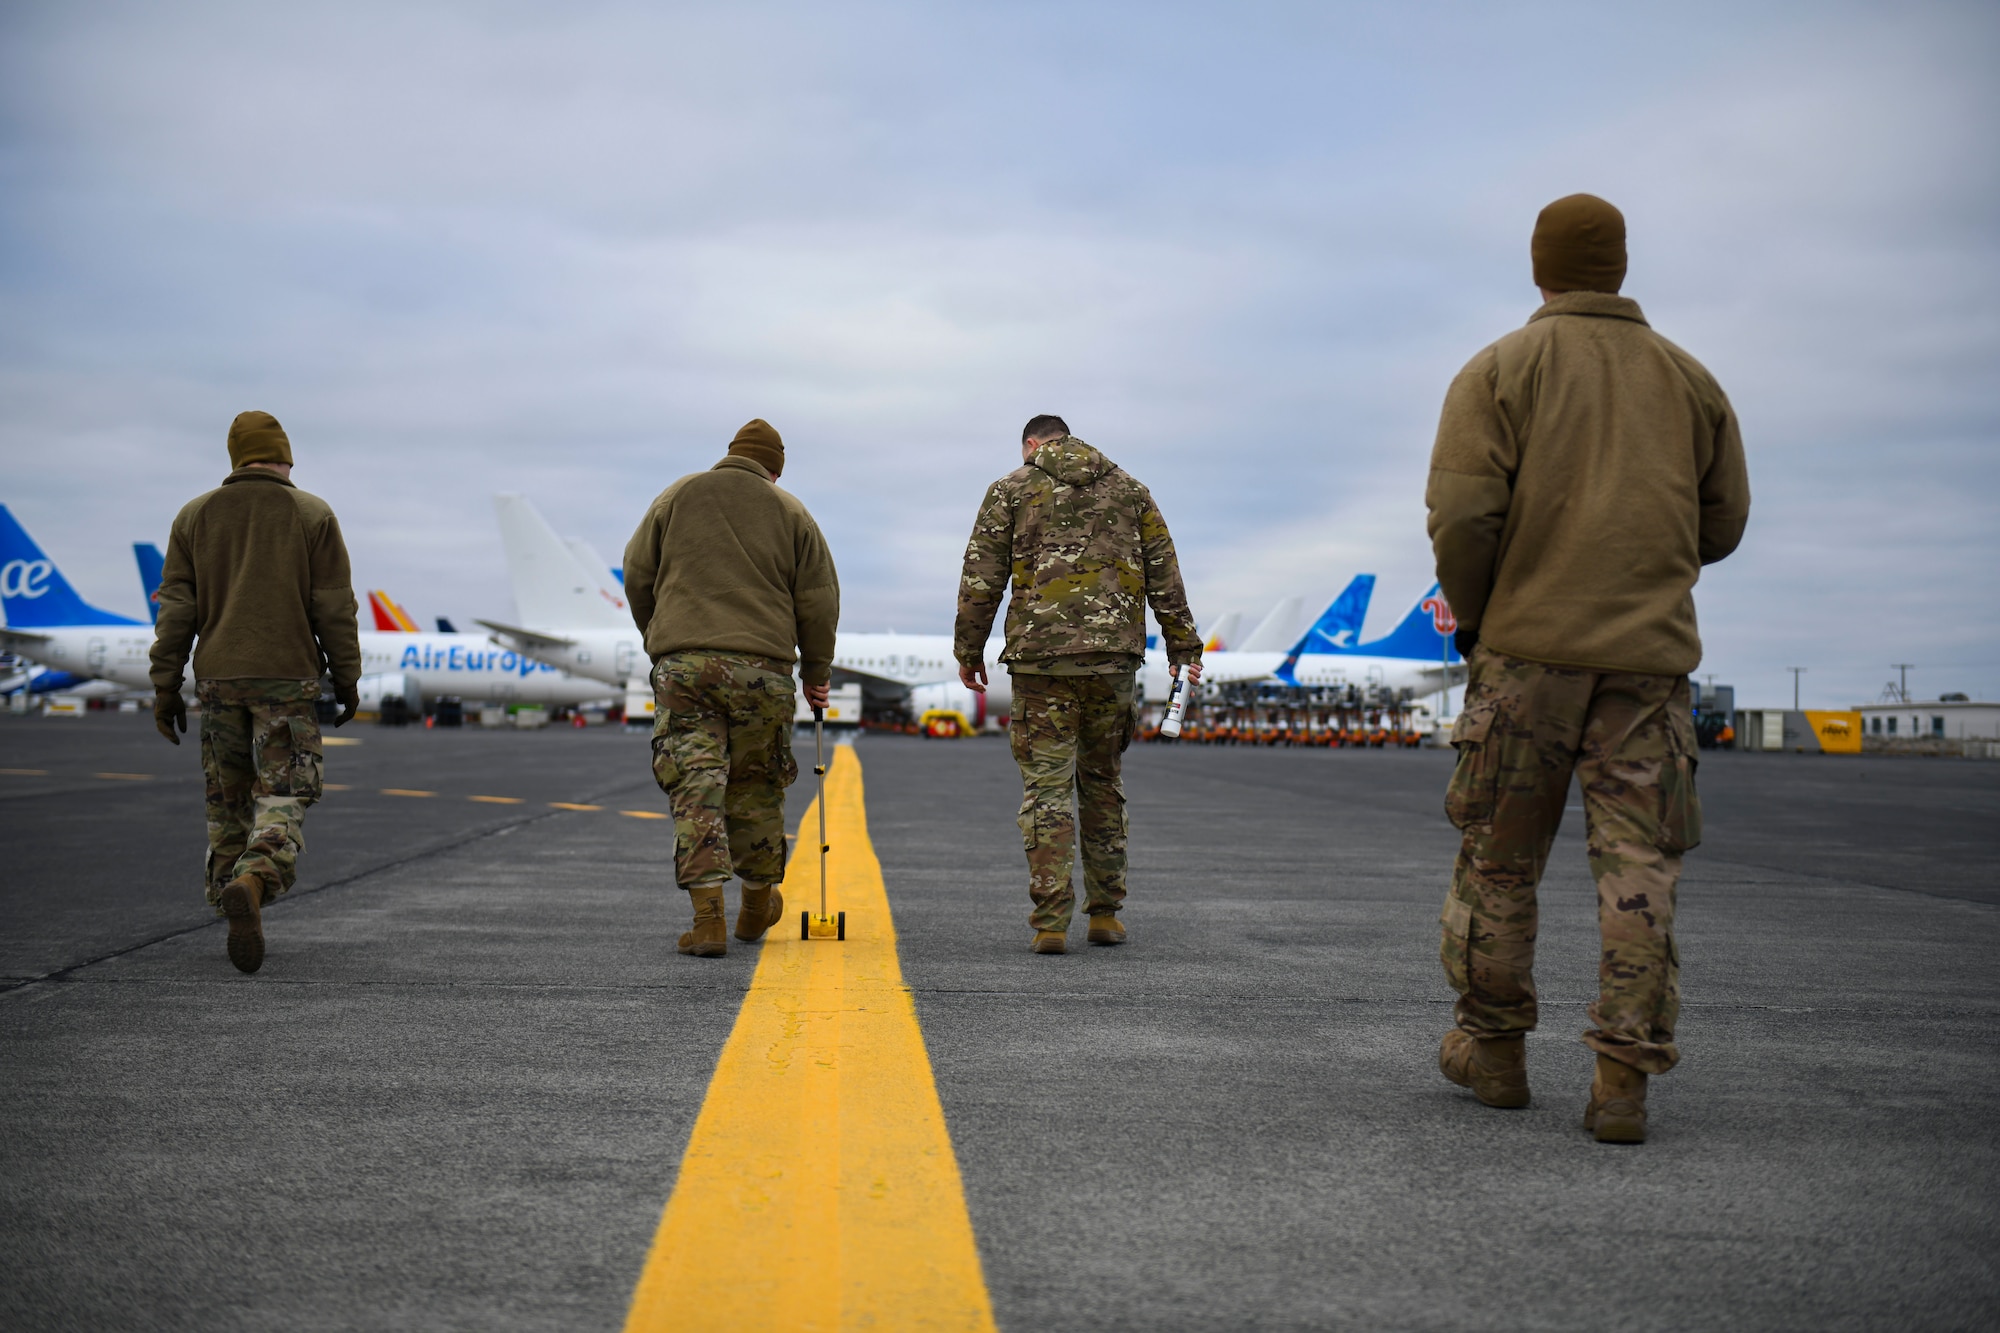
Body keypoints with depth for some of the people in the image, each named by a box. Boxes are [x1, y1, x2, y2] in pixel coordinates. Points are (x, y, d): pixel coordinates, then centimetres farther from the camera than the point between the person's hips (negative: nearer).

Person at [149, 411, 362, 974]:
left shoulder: (195, 516, 7)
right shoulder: (314, 515, 0)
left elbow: (176, 609, 3)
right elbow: (335, 608, -3)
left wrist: (165, 686, 5)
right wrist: (347, 679, 5)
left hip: (218, 676, 3)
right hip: (289, 677, -3)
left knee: (228, 801, 14)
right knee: (284, 797, -3)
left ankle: (237, 907, 17)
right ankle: (251, 884, -30)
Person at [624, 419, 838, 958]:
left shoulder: (676, 497, 12)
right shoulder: (790, 511, 10)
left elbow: (637, 576, 13)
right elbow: (819, 600, 9)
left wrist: (658, 641, 26)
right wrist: (816, 673, 18)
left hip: (682, 664, 0)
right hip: (763, 668, 0)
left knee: (695, 787, -2)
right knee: (756, 787, 14)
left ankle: (707, 917, -12)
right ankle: (758, 905, 29)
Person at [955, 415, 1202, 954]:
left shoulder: (1010, 490, 6)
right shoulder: (1130, 489, 15)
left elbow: (981, 579, 1)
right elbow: (1164, 576, 12)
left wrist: (969, 650, 8)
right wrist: (1183, 645, 16)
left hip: (1042, 655, -3)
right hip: (1115, 657, 3)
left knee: (1046, 788, -1)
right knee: (1103, 784, 15)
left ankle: (1051, 923, -7)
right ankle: (1106, 915, 18)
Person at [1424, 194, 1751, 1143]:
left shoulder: (1500, 369, 1)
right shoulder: (1690, 380, 12)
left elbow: (1462, 514, -10)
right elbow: (1719, 528, 14)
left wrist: (1468, 614, 5)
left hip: (1527, 646, -2)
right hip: (1652, 652, 2)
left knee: (1497, 853, 11)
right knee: (1638, 865, 2)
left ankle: (1493, 1048, 20)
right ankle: (1622, 1079, -3)